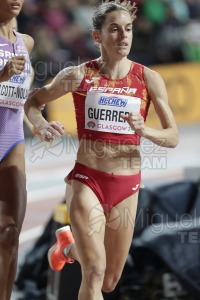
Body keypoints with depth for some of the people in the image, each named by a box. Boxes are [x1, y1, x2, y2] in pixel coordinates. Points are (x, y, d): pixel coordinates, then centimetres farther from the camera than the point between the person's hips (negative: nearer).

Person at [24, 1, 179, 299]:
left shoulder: (149, 79, -2)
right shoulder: (78, 75, -4)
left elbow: (173, 137, 0)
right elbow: (33, 102, 9)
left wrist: (144, 130, -21)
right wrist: (42, 126, -13)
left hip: (126, 186, 3)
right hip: (87, 180, -3)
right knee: (94, 273, -18)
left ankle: (69, 246, 47)